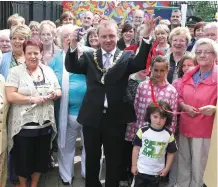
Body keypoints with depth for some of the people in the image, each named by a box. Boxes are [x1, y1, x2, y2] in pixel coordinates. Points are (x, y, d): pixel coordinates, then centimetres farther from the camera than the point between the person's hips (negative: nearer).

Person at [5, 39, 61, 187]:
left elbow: (59, 91, 11)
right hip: (23, 125, -4)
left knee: (41, 158, 16)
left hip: (45, 124, 4)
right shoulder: (15, 71, -6)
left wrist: (55, 94, -11)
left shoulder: (48, 71, 7)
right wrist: (32, 99, -22)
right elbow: (10, 96, -14)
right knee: (24, 159, 9)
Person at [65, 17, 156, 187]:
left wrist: (146, 37, -31)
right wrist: (73, 44, -27)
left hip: (115, 118, -1)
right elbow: (72, 67, -10)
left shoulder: (126, 57, 1)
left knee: (114, 160, 14)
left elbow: (140, 63, -18)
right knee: (92, 159, 18)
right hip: (92, 117, 1)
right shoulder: (89, 57, 4)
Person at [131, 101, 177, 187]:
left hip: (157, 172, 1)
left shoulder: (169, 135, -11)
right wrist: (134, 165, -5)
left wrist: (166, 168, -1)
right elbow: (136, 148, -7)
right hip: (141, 169, -1)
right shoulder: (143, 131, -14)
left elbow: (171, 153, -1)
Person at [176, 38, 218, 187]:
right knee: (183, 161, 17)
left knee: (198, 164, 6)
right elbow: (179, 97, 13)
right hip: (185, 126, 5)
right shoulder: (189, 74, 5)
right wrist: (184, 106, -6)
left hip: (204, 129, -4)